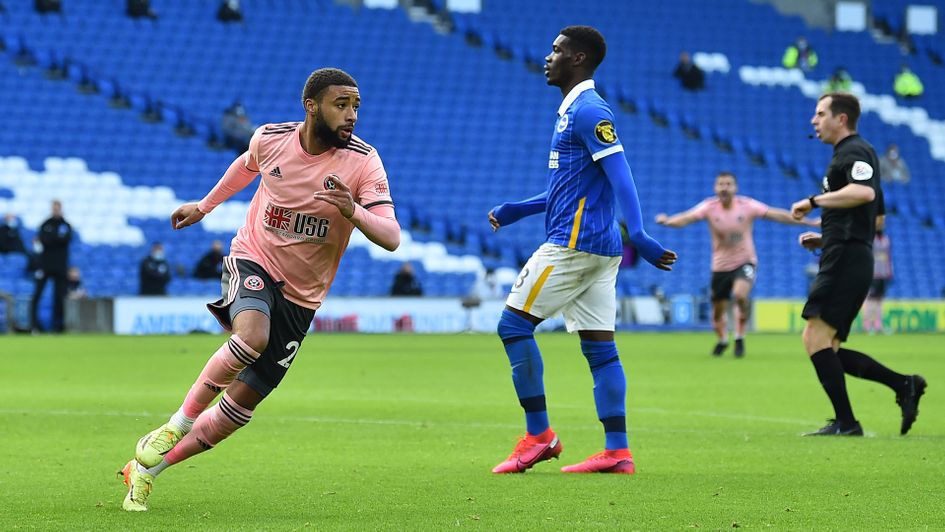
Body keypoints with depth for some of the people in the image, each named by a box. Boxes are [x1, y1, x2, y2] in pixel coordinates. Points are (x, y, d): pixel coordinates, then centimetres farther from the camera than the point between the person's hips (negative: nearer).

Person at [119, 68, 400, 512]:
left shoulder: (362, 161, -15)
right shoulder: (270, 138, -9)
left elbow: (391, 238, -22)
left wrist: (354, 212, -41)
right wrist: (205, 205, 28)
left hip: (300, 297, 1)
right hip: (252, 260, -1)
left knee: (244, 400, 1)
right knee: (253, 335, -35)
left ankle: (146, 468, 17)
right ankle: (176, 426, -16)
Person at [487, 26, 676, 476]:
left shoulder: (588, 111, -11)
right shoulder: (572, 111, 20)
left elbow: (619, 176, -22)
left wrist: (637, 233, -32)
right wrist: (516, 210, 30)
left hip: (575, 243, -10)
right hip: (599, 249, 10)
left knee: (514, 324, -5)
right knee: (599, 347, 4)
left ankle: (538, 434, -3)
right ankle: (617, 451, 0)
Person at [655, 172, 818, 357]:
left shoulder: (747, 206, -11)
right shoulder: (710, 207, -10)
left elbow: (776, 215, -10)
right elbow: (687, 217, -23)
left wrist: (808, 222, -13)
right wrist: (668, 221, -44)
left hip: (745, 262, -2)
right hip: (720, 265, 2)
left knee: (741, 295, -29)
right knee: (718, 311, 6)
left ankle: (740, 338, -6)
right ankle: (722, 340, 39)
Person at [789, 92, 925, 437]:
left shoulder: (853, 151, -7)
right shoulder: (850, 153, 25)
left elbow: (864, 192, -30)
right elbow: (876, 219, 32)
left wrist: (814, 201, -22)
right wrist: (825, 239, 25)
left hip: (845, 260, -11)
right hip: (852, 261, 11)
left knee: (816, 337, -14)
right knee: (827, 349, 8)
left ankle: (845, 422, -15)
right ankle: (904, 385, 4)